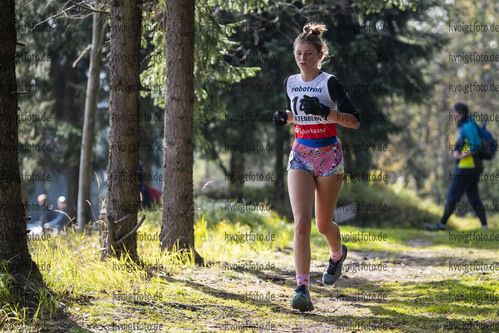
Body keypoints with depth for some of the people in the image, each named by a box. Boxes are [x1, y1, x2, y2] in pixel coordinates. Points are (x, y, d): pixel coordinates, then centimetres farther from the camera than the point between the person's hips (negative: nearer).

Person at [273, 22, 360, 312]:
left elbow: (355, 121, -12)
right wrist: (284, 117, 2)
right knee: (302, 222, -14)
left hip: (328, 155, -3)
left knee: (324, 224, 9)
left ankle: (338, 254, 45)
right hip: (301, 155, 3)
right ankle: (303, 288, -20)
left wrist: (325, 112, -25)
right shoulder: (291, 83, 6)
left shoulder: (329, 83, -9)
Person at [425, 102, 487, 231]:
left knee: (452, 197, 0)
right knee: (474, 199, 9)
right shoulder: (464, 126, 15)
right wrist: (456, 149, 8)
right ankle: (484, 226, 7)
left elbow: (476, 146, -27)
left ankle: (441, 224, 7)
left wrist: (461, 155, -18)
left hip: (466, 168, -10)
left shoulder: (468, 127, -17)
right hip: (473, 168, 10)